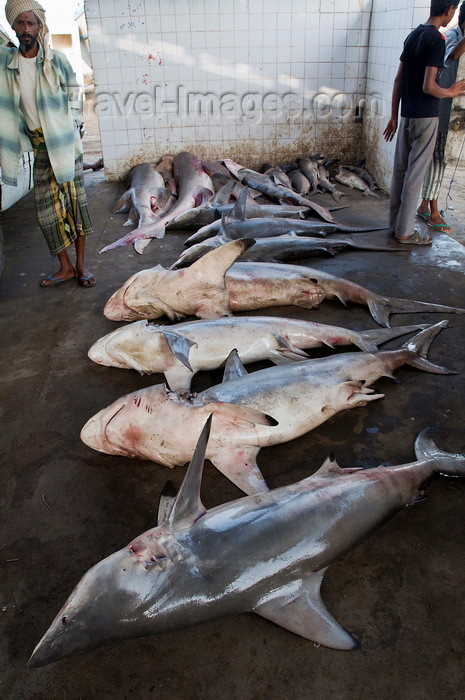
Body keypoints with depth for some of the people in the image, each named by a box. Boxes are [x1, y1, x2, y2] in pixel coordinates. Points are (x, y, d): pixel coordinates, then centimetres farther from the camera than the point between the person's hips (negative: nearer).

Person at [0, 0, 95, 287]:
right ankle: (65, 267, 8)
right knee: (46, 207, 0)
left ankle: (81, 264, 4)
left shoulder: (57, 60, -1)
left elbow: (74, 96, 7)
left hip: (65, 141, -2)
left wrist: (70, 129, 2)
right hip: (39, 145, 3)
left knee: (75, 198, -3)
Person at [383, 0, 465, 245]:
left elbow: (398, 80, 11)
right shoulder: (436, 39, -14)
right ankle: (404, 231, 3)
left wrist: (394, 116, 15)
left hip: (407, 115, 8)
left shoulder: (413, 35, 10)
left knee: (400, 170, 11)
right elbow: (428, 87, -19)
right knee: (415, 174, -3)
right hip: (425, 117, -8)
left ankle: (395, 223, 20)